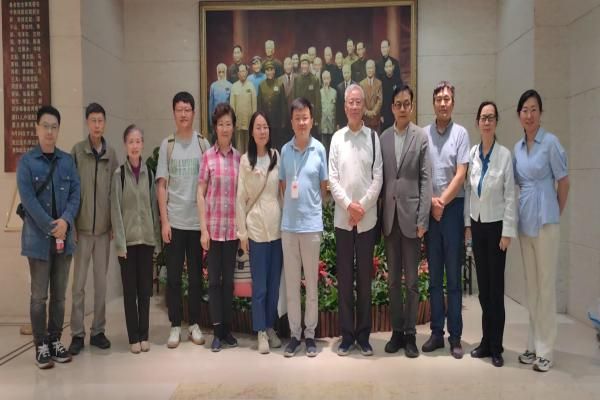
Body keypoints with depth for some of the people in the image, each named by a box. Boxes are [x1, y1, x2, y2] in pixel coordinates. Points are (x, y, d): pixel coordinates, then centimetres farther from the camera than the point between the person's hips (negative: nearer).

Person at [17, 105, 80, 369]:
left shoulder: (67, 161, 7)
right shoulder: (26, 161, -3)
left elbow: (75, 193, 2)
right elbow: (28, 199, -11)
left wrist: (65, 221, -14)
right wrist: (50, 228, -16)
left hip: (64, 236, 3)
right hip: (38, 237, -3)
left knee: (59, 293, 10)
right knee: (39, 295, 3)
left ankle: (55, 340, 23)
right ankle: (41, 345, 14)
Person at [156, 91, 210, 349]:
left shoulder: (203, 143, 4)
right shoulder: (167, 145, 4)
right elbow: (161, 186, 2)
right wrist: (164, 220, -5)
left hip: (198, 220, 0)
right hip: (174, 220, 0)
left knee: (196, 275, 8)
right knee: (173, 276, 5)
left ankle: (194, 324, 20)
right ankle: (175, 326, 16)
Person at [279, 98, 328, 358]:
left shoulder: (319, 149, -1)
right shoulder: (285, 150, 3)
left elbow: (324, 186, 5)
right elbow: (283, 185, 11)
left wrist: (312, 208, 5)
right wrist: (293, 206, 5)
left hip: (312, 224, -1)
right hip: (288, 224, 2)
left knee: (312, 282, 8)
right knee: (291, 282, 8)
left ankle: (310, 333, 20)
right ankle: (294, 333, 21)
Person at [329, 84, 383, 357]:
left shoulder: (373, 137, 2)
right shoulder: (337, 138, 4)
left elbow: (378, 177, -1)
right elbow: (332, 178, 0)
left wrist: (362, 206, -10)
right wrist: (349, 205, -11)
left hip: (367, 217, 0)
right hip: (342, 217, 1)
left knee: (365, 276, 7)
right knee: (344, 277, 6)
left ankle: (363, 334, 18)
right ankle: (347, 334, 17)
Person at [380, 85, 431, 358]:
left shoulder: (422, 137, -1)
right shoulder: (383, 137, 9)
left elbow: (426, 179, -5)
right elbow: (380, 177, 9)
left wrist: (423, 218, -10)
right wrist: (380, 213, 3)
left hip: (411, 216, -3)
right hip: (389, 217, 3)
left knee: (411, 280, 4)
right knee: (393, 279, 11)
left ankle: (410, 334, 16)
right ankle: (396, 331, 23)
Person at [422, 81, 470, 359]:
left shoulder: (461, 133, 0)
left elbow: (461, 174, -6)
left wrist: (442, 202, -10)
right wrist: (431, 201, -7)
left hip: (453, 207, -2)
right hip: (429, 209, 3)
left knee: (454, 276, 3)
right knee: (434, 275, 9)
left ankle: (455, 336, 11)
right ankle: (436, 332, 18)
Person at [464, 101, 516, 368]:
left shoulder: (505, 155, -8)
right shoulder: (472, 153, 3)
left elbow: (510, 195, -8)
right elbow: (467, 190, 8)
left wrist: (507, 231, -11)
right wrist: (467, 223, 6)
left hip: (496, 225, -4)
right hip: (477, 225, 4)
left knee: (496, 286, 1)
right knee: (482, 285, 10)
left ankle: (496, 347, 12)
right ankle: (486, 341, 21)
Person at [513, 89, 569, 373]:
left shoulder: (550, 142, -6)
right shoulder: (517, 147, 11)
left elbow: (563, 181, -2)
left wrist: (557, 213, 4)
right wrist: (523, 211, 11)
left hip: (545, 220, -6)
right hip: (524, 220, 6)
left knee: (546, 284, -2)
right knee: (530, 284, 12)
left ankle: (545, 350, 9)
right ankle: (533, 345, 23)